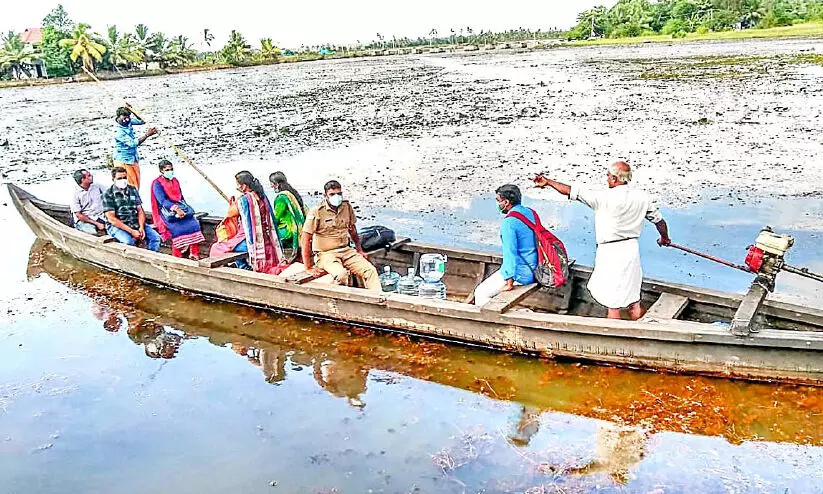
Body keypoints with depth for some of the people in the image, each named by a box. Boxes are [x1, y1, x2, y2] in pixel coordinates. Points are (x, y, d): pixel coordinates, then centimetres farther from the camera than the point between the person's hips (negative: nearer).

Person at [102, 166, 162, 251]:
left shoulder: (133, 190, 13)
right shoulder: (108, 194, -2)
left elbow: (140, 211, 11)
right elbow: (111, 219, -10)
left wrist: (141, 227, -9)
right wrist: (131, 231, -18)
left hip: (135, 223, 5)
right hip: (116, 226, -5)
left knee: (155, 237, -17)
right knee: (128, 241, -34)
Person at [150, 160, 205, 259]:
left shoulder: (175, 181, 19)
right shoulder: (157, 184, -2)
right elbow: (162, 200, -16)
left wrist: (182, 209, 2)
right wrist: (176, 209, -30)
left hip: (179, 207, 6)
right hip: (166, 210, -6)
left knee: (194, 223, -20)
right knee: (177, 228, -31)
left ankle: (194, 254, -21)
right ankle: (177, 257, -27)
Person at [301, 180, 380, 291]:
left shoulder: (347, 207, 6)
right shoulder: (316, 212, -10)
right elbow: (305, 239, -9)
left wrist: (360, 250, 24)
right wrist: (308, 267, -11)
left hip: (347, 251, 5)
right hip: (326, 254, -5)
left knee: (371, 270, -15)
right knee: (341, 274, -34)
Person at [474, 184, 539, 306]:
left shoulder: (509, 222, -21)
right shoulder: (531, 213, 6)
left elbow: (510, 253, -25)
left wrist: (509, 282, -22)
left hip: (520, 274, -9)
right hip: (534, 270, 9)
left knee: (481, 293, -1)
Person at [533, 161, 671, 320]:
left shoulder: (605, 198, -17)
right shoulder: (642, 197, 1)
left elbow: (573, 192, -14)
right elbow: (659, 220, 12)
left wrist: (548, 182, -2)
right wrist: (664, 238, 33)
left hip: (611, 252, -6)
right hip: (632, 248, 6)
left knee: (613, 303, 3)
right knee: (632, 296, 18)